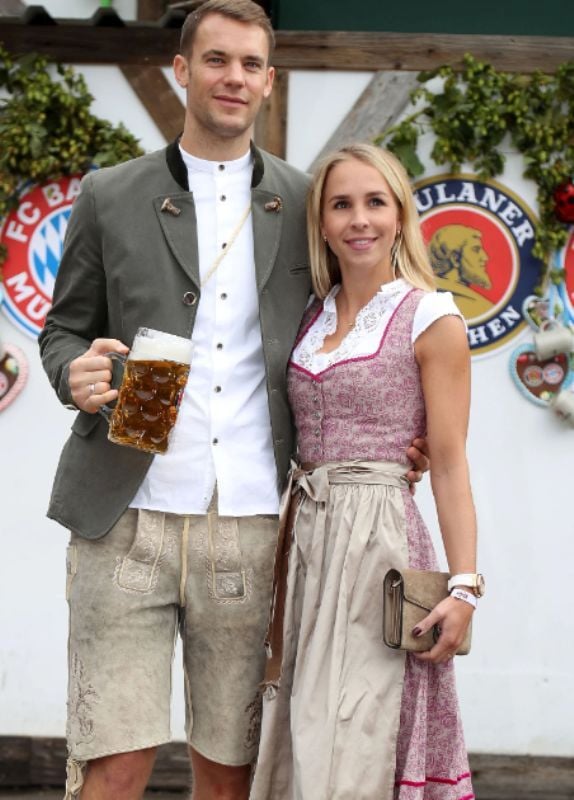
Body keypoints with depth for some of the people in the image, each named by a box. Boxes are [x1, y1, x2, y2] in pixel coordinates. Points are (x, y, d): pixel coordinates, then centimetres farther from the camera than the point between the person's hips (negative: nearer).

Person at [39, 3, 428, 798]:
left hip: (252, 525, 2)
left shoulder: (304, 204, 12)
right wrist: (76, 373, -11)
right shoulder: (110, 197, 9)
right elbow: (64, 329, 13)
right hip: (128, 520, -1)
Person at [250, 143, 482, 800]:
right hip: (303, 535, 6)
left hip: (377, 536, -6)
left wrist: (464, 585, -13)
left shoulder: (431, 320, -4)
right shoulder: (312, 318, 13)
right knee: (297, 744, 9)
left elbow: (449, 464, -6)